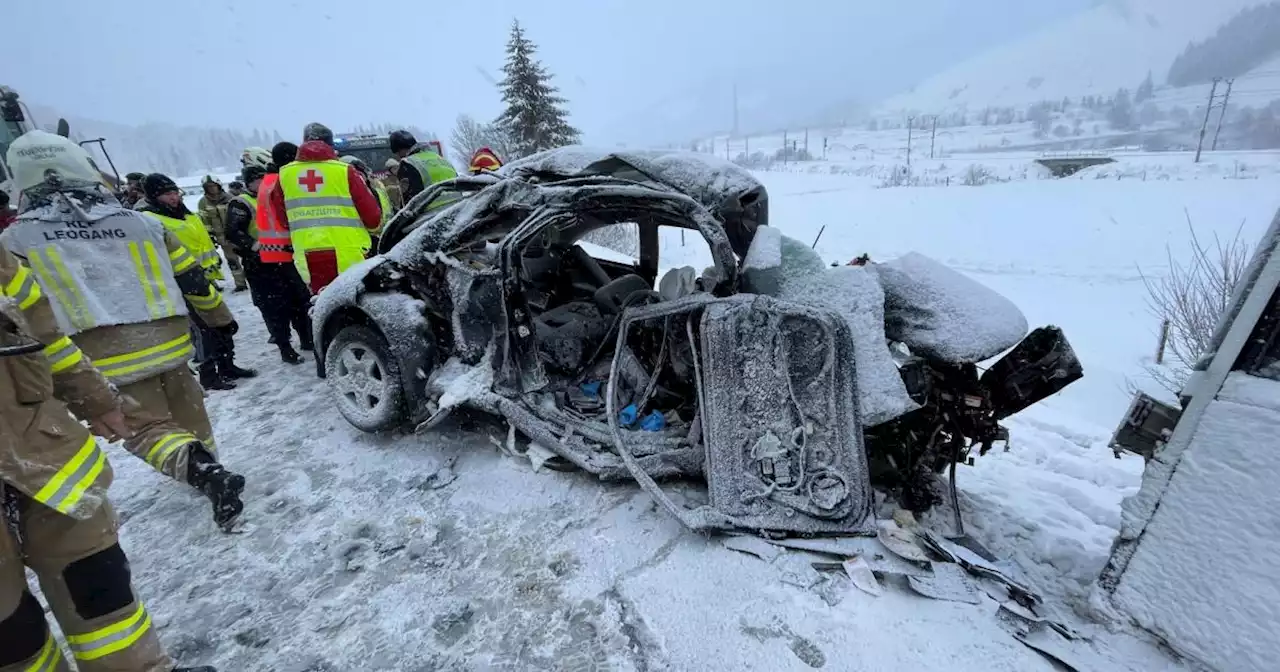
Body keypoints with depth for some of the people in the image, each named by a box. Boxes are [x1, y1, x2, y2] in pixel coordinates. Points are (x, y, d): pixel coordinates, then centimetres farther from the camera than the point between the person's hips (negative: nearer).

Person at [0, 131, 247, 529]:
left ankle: (201, 472, -20)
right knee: (187, 413, 21)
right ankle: (205, 469, 38)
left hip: (108, 359, -3)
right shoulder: (140, 222, 9)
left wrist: (69, 378, -7)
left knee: (146, 428, 5)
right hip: (168, 342, 3)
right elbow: (190, 276, 12)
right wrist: (219, 316, 25)